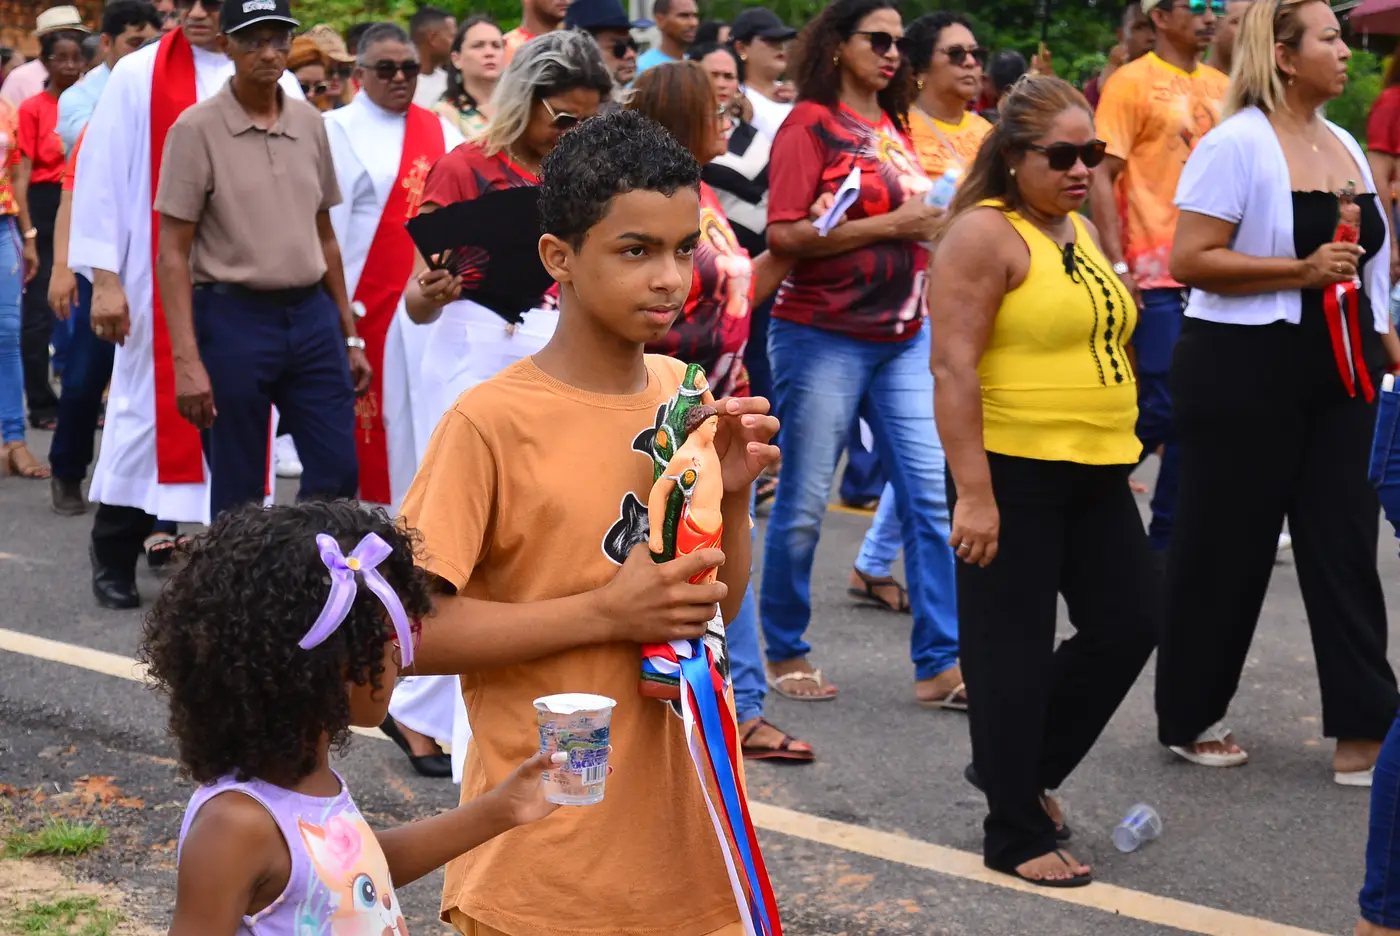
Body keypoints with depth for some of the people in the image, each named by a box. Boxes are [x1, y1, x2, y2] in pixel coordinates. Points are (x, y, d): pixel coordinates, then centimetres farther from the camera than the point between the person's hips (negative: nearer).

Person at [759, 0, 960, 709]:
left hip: (902, 337, 6)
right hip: (823, 337, -6)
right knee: (803, 504, 2)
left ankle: (939, 663, 2)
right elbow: (785, 235, -17)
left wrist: (931, 227, 9)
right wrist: (891, 225, -16)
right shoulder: (810, 124, -7)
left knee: (932, 492, -1)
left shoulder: (894, 125, 14)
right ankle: (784, 652, 18)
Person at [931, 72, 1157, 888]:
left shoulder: (1083, 231, 14)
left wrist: (1121, 456, 20)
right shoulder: (985, 233, -12)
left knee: (1129, 625, 10)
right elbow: (953, 368, -18)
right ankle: (1017, 834, 12)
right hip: (1014, 475, -8)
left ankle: (1024, 769, 28)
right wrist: (973, 492, -22)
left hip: (1097, 475, 8)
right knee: (1014, 651, 1)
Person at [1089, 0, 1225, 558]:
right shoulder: (1132, 83, -5)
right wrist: (1118, 265, -15)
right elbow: (1102, 177, -8)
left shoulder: (1221, 87, 13)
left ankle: (1168, 538, 16)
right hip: (1157, 274, -6)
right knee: (1161, 407, -7)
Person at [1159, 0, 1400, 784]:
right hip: (1247, 373, -7)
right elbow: (1190, 261, -17)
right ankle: (1191, 718, 18)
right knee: (1225, 548, 3)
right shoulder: (1238, 144, -10)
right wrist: (1304, 270, -20)